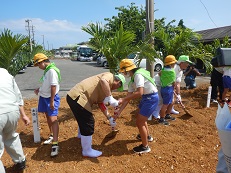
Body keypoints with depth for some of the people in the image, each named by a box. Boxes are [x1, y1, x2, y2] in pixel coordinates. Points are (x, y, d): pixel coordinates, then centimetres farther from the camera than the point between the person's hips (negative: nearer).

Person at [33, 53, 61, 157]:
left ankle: (55, 144, -15)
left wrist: (52, 101, -23)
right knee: (48, 117, 19)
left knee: (53, 119, -14)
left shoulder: (52, 70, -19)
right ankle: (52, 136, 34)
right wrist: (39, 89, 8)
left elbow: (53, 86, -23)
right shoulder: (47, 70, 10)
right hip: (44, 97, 10)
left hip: (51, 98, -10)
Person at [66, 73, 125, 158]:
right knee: (88, 124, 0)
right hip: (77, 97, -11)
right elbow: (103, 81, -29)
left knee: (84, 119, 33)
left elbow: (101, 104, 29)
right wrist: (109, 97, -22)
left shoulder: (106, 88, 23)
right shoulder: (110, 76, -3)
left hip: (73, 96, 11)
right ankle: (87, 151, 18)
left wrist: (109, 118, 33)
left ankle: (82, 134, 61)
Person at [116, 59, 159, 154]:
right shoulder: (132, 80, 7)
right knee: (140, 118, 26)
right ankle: (147, 136, 50)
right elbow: (129, 96, 7)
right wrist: (119, 111, 4)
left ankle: (145, 146, 17)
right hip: (146, 97, 10)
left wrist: (123, 99, -28)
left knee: (139, 122, -2)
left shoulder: (138, 75, -22)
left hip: (151, 98, -10)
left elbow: (139, 93, -33)